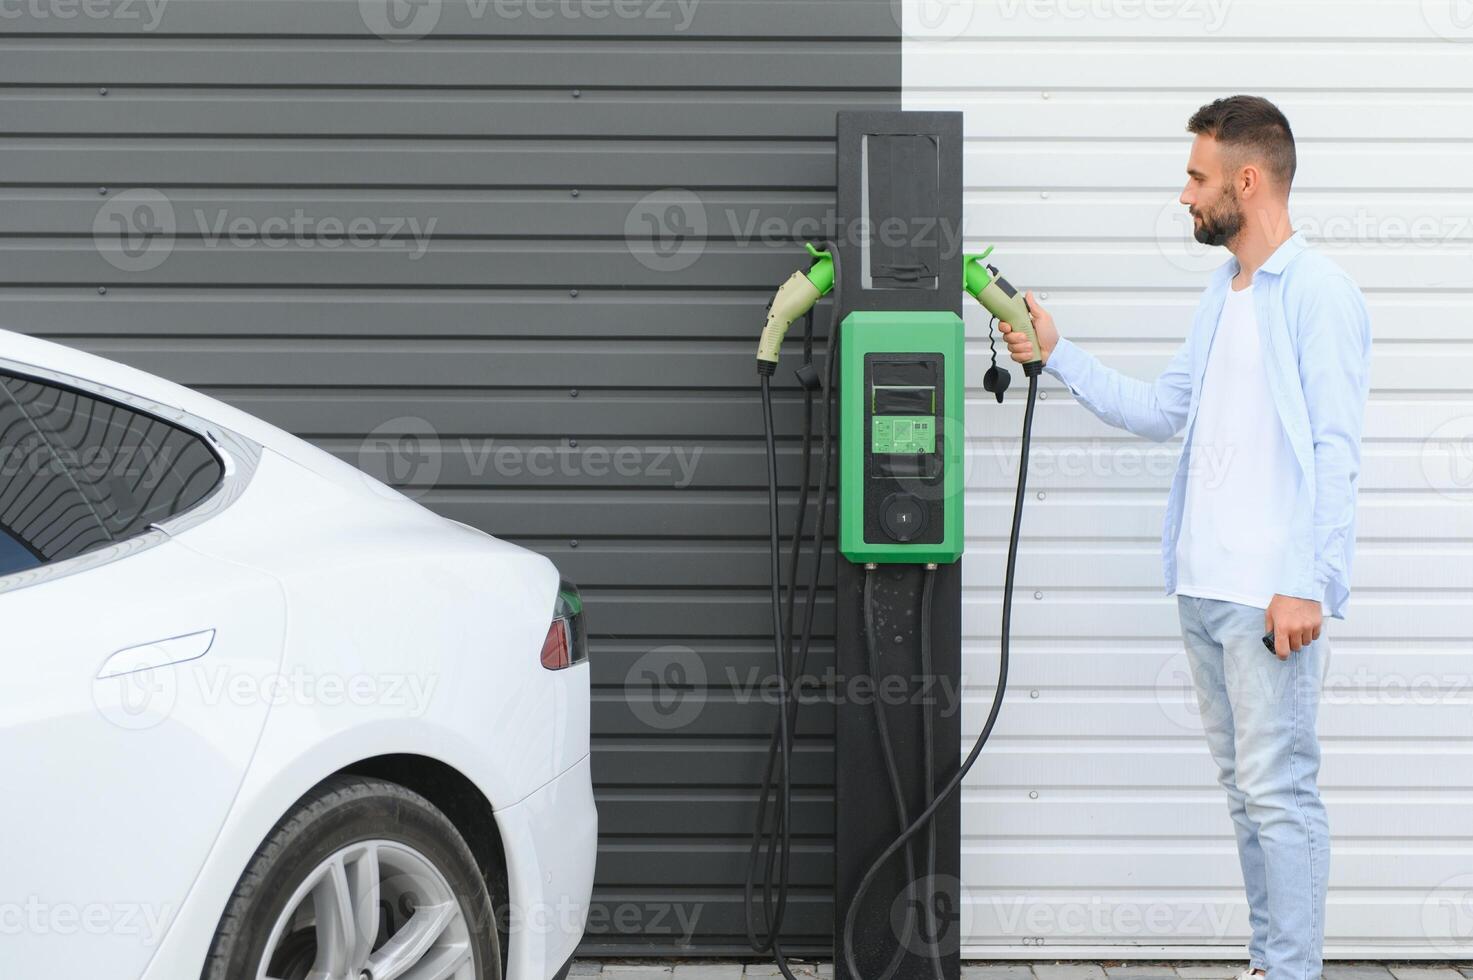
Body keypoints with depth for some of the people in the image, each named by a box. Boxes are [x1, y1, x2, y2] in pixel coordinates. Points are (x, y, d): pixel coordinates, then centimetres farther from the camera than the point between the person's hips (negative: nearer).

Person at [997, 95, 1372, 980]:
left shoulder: (1318, 293, -10)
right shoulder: (1222, 294, 17)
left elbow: (1334, 452, -15)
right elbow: (1159, 410, 18)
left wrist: (1307, 584, -19)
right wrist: (1056, 355, 12)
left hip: (1272, 596, -9)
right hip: (1204, 584, 9)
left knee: (1279, 792, -6)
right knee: (1246, 787, 13)